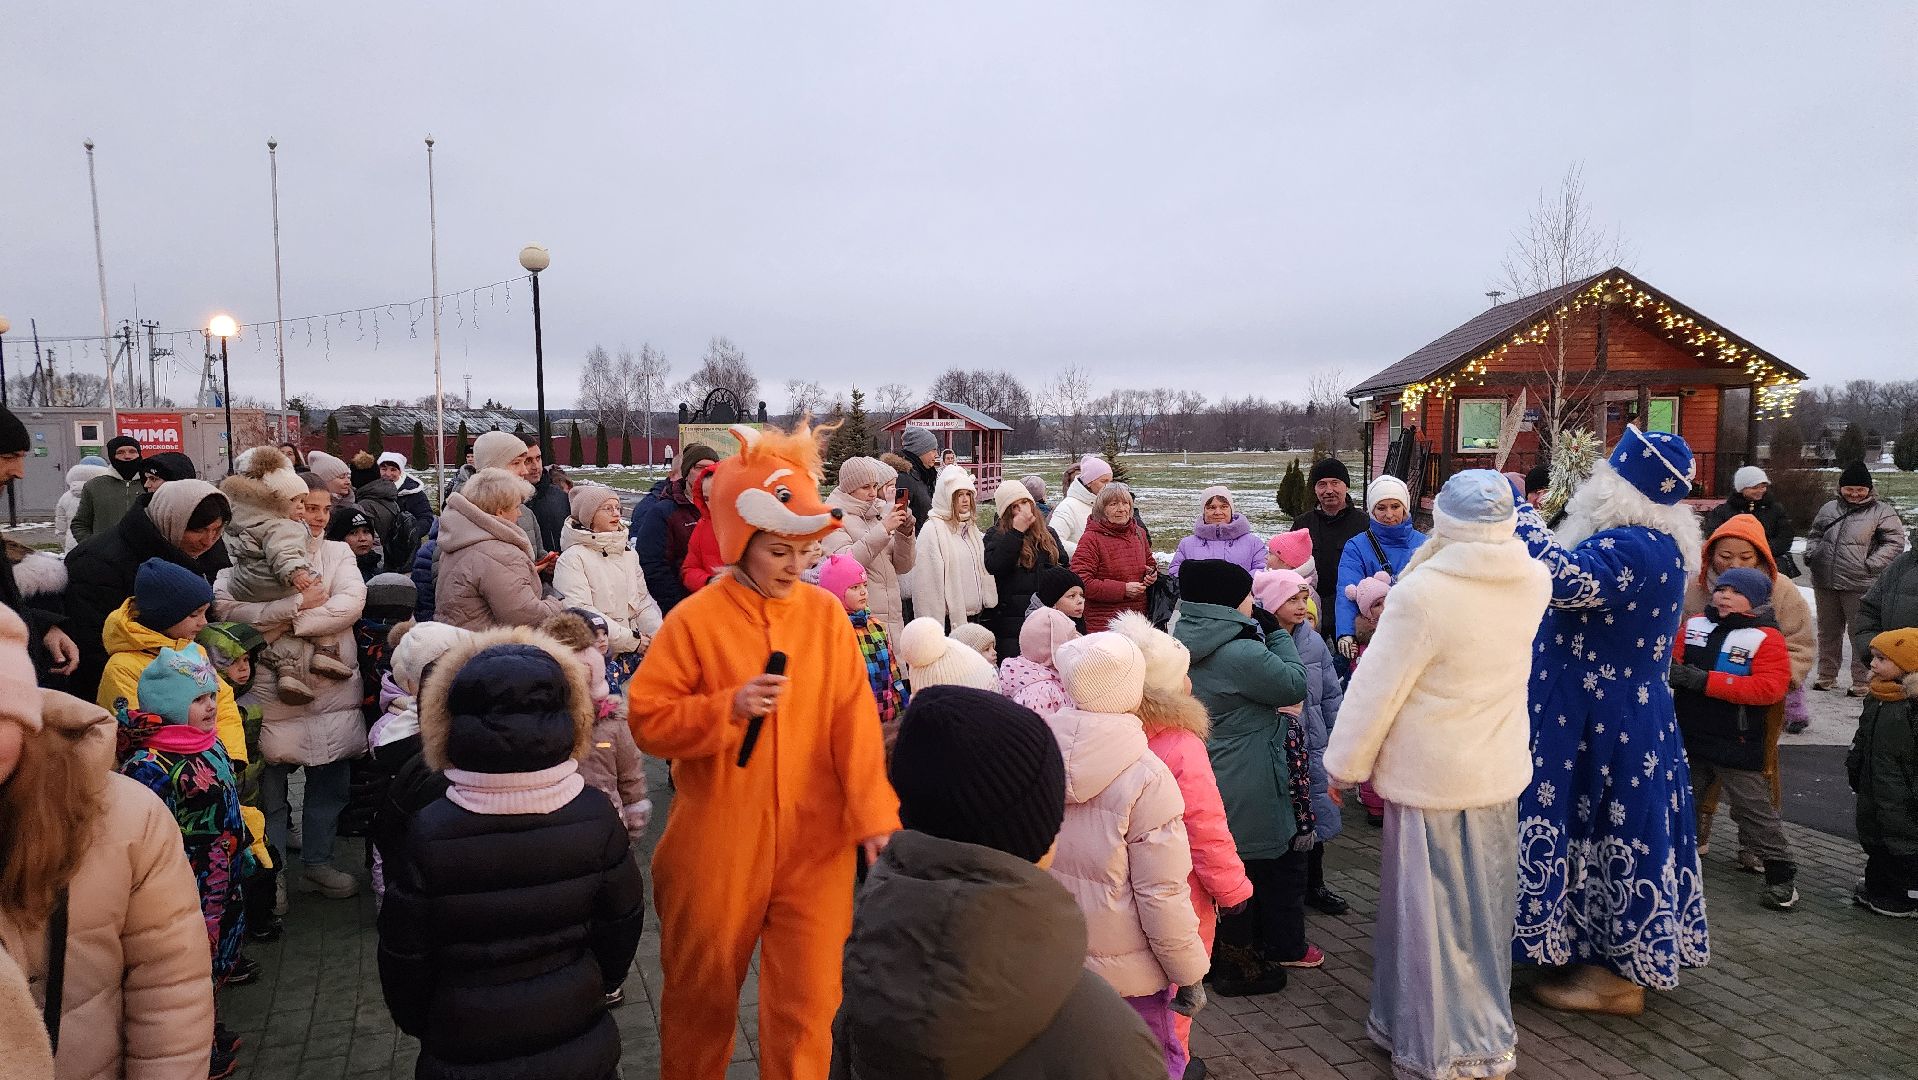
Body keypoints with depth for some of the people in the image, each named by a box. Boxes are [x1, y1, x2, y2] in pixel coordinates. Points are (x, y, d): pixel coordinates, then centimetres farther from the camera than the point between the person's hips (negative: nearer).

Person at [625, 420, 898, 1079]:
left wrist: (875, 812, -15)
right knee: (703, 996, 18)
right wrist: (728, 707, -21)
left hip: (814, 843, 1)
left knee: (808, 1003, 6)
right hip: (717, 846, -1)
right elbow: (648, 720, -6)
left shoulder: (827, 615, -1)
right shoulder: (695, 619, -7)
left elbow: (854, 719, -5)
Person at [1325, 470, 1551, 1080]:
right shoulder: (1534, 583, -5)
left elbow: (1376, 688, -16)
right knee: (1484, 908, 19)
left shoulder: (1423, 593, -23)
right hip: (1501, 772, 6)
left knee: (1429, 910, 8)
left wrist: (1344, 765, -5)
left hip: (1429, 777, -6)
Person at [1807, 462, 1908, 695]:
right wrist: (1811, 554, 7)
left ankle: (1862, 682, 7)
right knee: (1828, 632, 15)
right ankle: (1827, 676, 26)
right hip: (1825, 584, 5)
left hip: (1859, 587, -5)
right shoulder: (1829, 509, 12)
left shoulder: (1881, 512, -2)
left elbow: (1895, 543, -5)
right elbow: (1814, 534, 24)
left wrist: (1871, 565, -14)